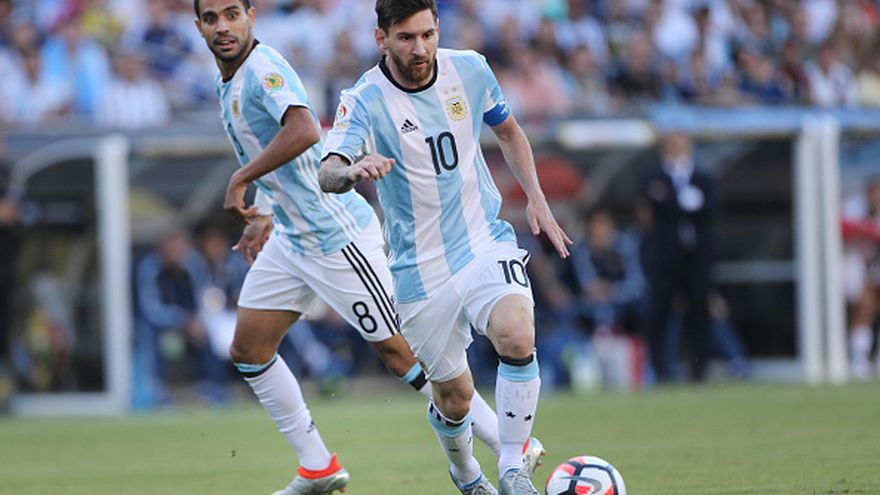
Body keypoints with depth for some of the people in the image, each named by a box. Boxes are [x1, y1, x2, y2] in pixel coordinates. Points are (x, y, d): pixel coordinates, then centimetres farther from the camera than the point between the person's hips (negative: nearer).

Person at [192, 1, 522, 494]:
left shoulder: (263, 69, -19)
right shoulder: (230, 81, 11)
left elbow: (303, 132, -38)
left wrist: (241, 180, -29)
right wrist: (266, 216, 20)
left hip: (335, 235, -10)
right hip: (290, 239, 10)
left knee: (400, 351, -7)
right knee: (247, 351, 10)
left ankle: (513, 447, 0)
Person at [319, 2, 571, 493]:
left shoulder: (470, 70, -2)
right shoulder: (365, 100, -14)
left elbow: (508, 130, 18)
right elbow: (328, 174, -31)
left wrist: (537, 200, 8)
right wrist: (352, 171, -54)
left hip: (485, 240, 1)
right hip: (421, 267, -1)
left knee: (517, 337, -28)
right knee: (454, 398, 6)